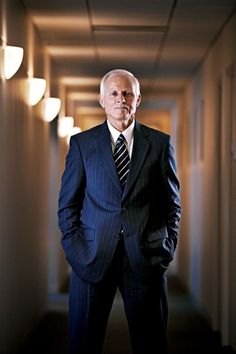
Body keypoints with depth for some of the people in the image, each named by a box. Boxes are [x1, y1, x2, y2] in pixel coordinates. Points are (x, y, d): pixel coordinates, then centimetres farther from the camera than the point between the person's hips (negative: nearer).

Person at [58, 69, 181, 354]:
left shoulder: (160, 143, 7)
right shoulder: (82, 143, 7)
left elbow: (171, 202, 11)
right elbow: (68, 203, 8)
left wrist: (168, 248, 2)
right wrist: (73, 246, -2)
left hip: (146, 257, 0)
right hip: (92, 256, 0)